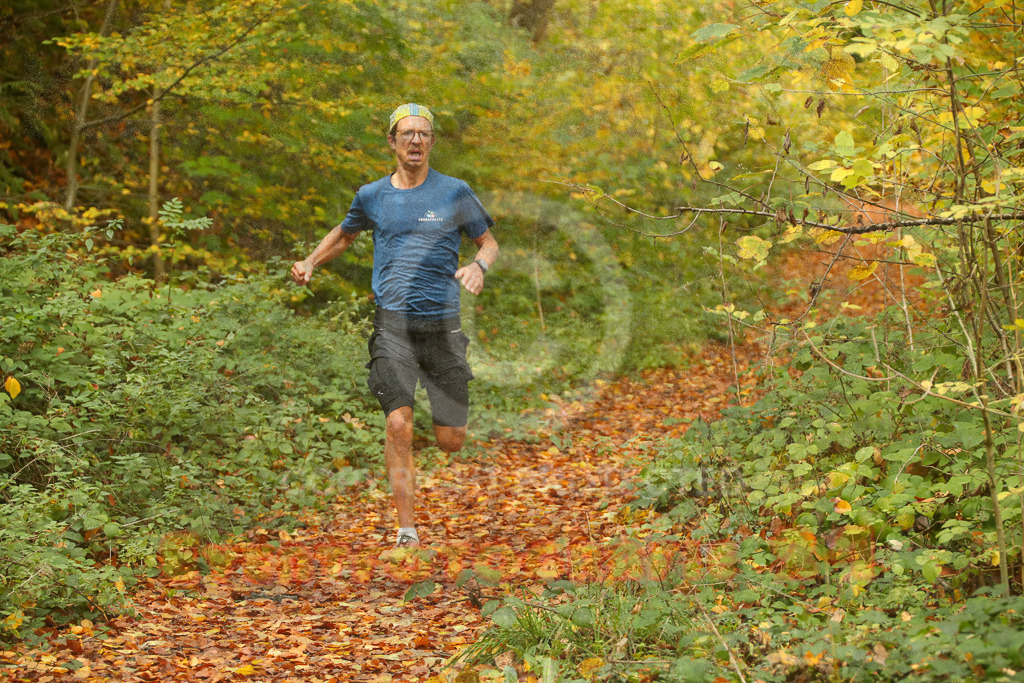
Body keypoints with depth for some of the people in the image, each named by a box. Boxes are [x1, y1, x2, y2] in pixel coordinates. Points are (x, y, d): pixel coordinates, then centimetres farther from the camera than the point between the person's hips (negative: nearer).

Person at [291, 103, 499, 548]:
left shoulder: (454, 193, 3)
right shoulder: (372, 196, 9)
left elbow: (489, 242, 10)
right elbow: (344, 235, 28)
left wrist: (478, 267, -12)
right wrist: (310, 263, 11)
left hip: (443, 325, 0)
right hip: (393, 324, 0)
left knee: (451, 441, 1)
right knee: (398, 424, -18)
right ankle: (406, 528, -10)